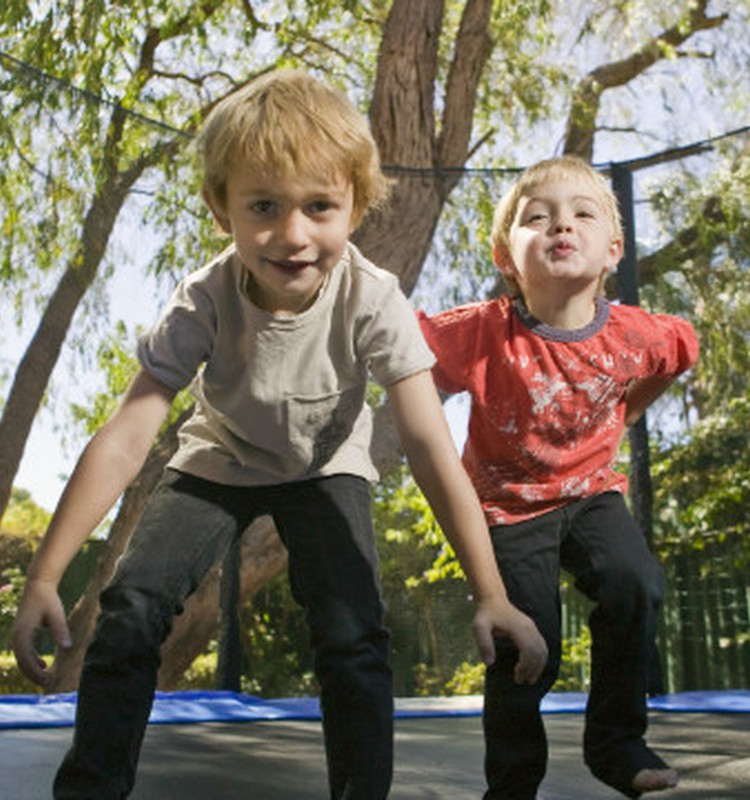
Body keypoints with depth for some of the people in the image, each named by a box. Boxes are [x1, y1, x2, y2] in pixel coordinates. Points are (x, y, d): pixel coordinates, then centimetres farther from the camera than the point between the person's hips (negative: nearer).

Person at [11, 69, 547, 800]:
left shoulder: (372, 302, -33)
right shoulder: (204, 303, -30)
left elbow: (431, 448, -34)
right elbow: (125, 438, -32)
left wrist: (490, 595, -37)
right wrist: (43, 578, -36)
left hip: (326, 466, 0)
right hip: (220, 460, 1)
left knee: (352, 635, -19)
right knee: (130, 607, -15)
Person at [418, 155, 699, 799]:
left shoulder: (634, 334, -16)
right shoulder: (483, 332, -26)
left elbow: (682, 348, 8)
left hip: (591, 489, 2)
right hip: (509, 504, -2)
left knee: (635, 586, -24)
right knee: (526, 650, -3)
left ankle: (616, 742, 0)